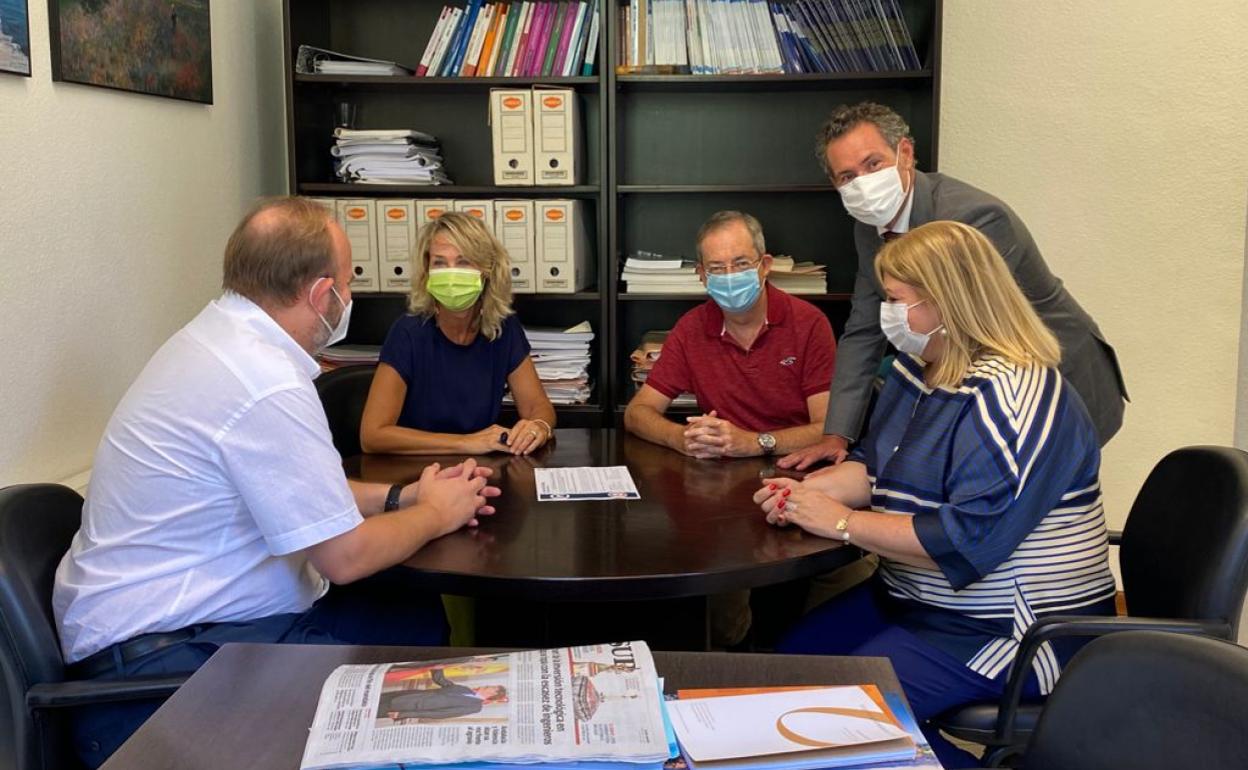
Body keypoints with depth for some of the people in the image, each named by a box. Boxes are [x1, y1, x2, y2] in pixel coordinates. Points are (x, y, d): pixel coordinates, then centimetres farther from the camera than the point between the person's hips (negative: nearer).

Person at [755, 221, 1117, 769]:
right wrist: (808, 491, -6)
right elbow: (874, 465, 15)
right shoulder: (917, 370, 6)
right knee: (792, 655, 8)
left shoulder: (1012, 396, -25)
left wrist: (844, 524, -23)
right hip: (916, 599, 10)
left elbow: (967, 540, -31)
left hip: (1010, 630, -10)